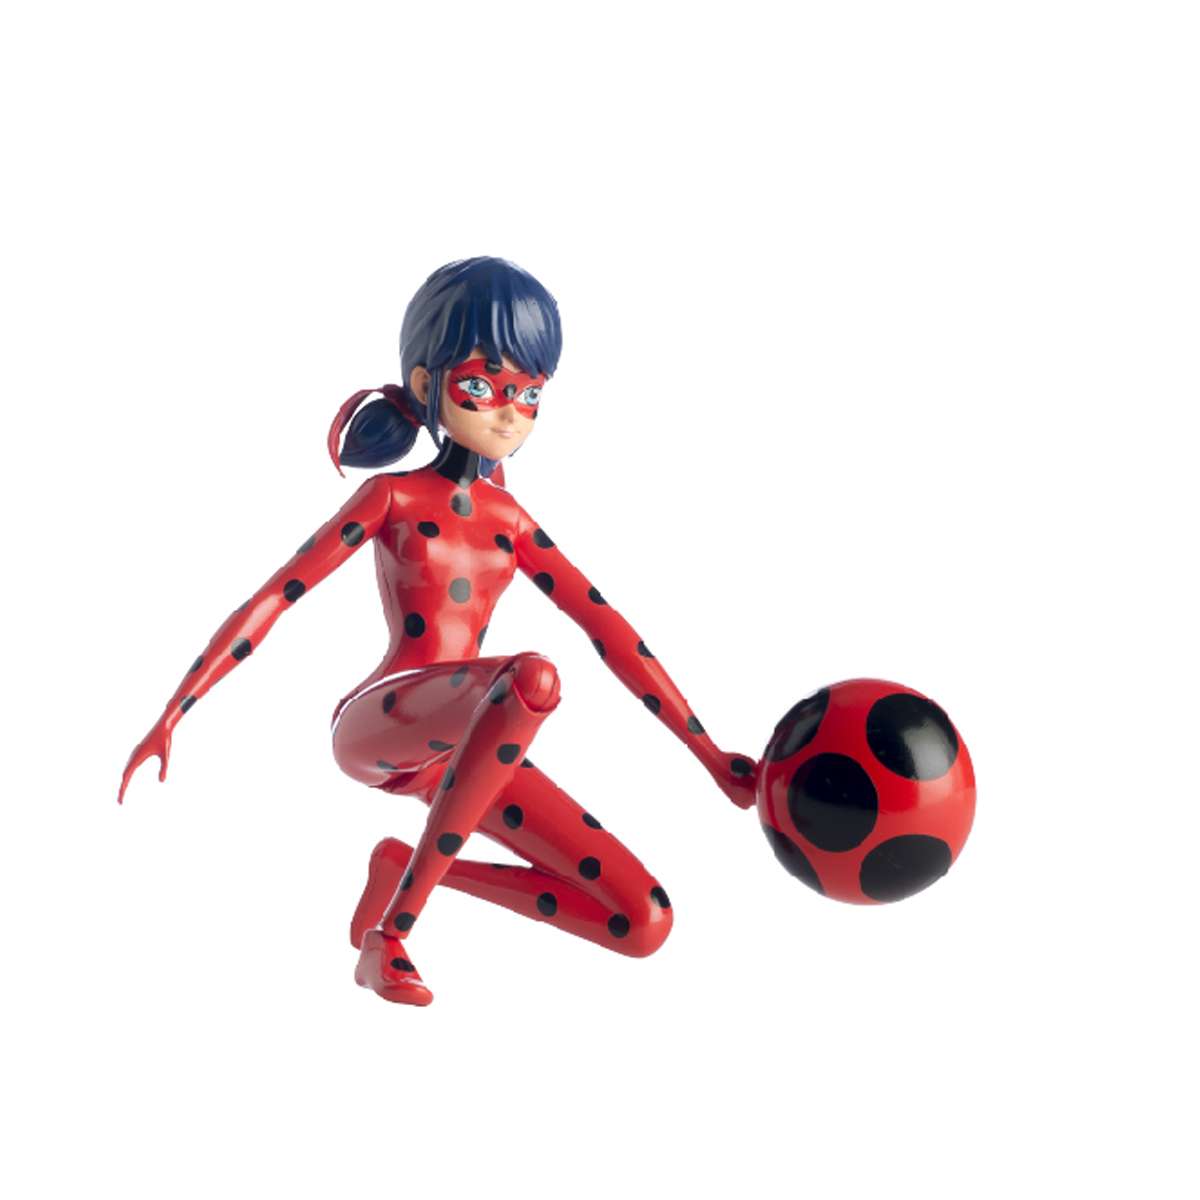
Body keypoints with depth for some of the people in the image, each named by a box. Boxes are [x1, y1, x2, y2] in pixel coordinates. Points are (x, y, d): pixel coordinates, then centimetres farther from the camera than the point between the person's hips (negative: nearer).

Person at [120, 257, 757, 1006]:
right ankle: (393, 925, -26)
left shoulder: (509, 520, 12)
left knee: (646, 924, -8)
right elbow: (272, 600, -2)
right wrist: (172, 717, -8)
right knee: (533, 679, -40)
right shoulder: (394, 497, 1)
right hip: (376, 723, -5)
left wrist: (709, 754, 8)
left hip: (454, 745, 5)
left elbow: (608, 629, 11)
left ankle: (410, 869, 8)